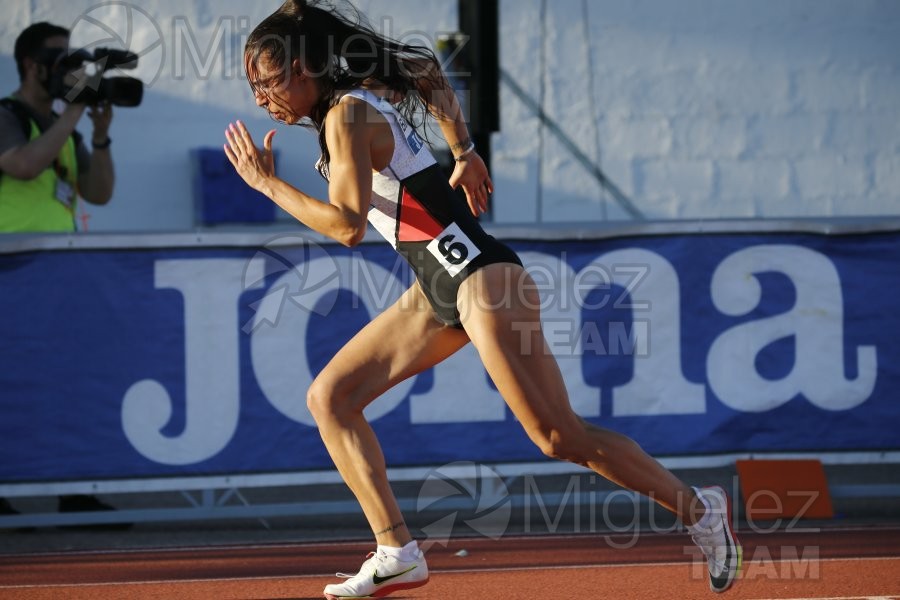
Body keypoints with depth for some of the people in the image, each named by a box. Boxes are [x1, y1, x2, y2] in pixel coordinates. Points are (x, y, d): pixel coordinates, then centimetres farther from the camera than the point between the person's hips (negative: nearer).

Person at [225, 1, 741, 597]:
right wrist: (465, 152, 25)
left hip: (482, 278, -10)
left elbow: (347, 225, -25)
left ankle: (700, 508, 3)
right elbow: (428, 70, 28)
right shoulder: (365, 93, 10)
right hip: (438, 292, 10)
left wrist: (269, 184, -15)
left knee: (559, 436, -11)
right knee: (330, 397, 3)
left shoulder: (347, 116, -16)